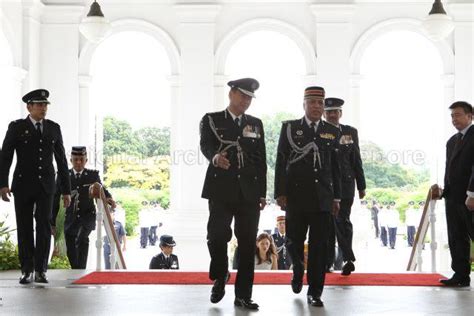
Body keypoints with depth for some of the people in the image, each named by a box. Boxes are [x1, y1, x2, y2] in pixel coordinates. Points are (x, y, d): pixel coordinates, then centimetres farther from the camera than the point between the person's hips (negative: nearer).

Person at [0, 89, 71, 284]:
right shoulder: (16, 127, 1)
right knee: (24, 228, 1)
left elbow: (61, 160, 12)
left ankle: (41, 270, -2)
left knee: (44, 226, -6)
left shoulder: (53, 128, 10)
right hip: (23, 185, -2)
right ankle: (27, 270, 7)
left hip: (46, 186, 2)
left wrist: (66, 190, 9)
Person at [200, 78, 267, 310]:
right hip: (221, 189, -3)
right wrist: (215, 157, -35)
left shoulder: (256, 124, 16)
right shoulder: (211, 120, 6)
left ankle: (243, 295, 9)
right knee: (217, 236, -13)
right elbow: (205, 145, -11)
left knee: (247, 243, 1)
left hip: (249, 191, 3)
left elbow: (261, 160, 14)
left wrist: (262, 193, 8)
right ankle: (220, 276, 16)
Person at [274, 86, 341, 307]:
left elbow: (335, 166, 11)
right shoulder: (289, 128, 4)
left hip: (322, 197, 1)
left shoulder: (332, 131, 10)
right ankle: (298, 272, 36)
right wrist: (280, 193, -5)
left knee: (319, 246, 0)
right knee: (294, 241, 5)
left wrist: (336, 197, 8)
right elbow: (281, 162, 1)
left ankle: (315, 291, 7)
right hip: (296, 195, -1)